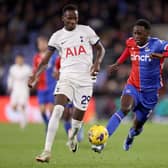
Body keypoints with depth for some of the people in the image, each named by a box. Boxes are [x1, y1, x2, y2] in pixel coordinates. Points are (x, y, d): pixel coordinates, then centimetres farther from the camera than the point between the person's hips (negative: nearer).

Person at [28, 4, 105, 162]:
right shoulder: (57, 36, 3)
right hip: (66, 77, -1)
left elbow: (100, 49, 11)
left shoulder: (86, 31, 3)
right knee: (57, 110, -22)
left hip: (85, 79, 1)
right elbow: (46, 59, 4)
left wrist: (97, 62, -9)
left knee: (79, 115, 6)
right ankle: (47, 151, -27)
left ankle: (72, 135, 46)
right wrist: (35, 74, -12)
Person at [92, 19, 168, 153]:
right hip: (133, 86, 1)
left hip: (150, 92, -1)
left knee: (138, 125, 13)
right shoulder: (131, 43, -3)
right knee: (124, 109, -30)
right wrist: (117, 64, 21)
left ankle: (130, 136, 51)